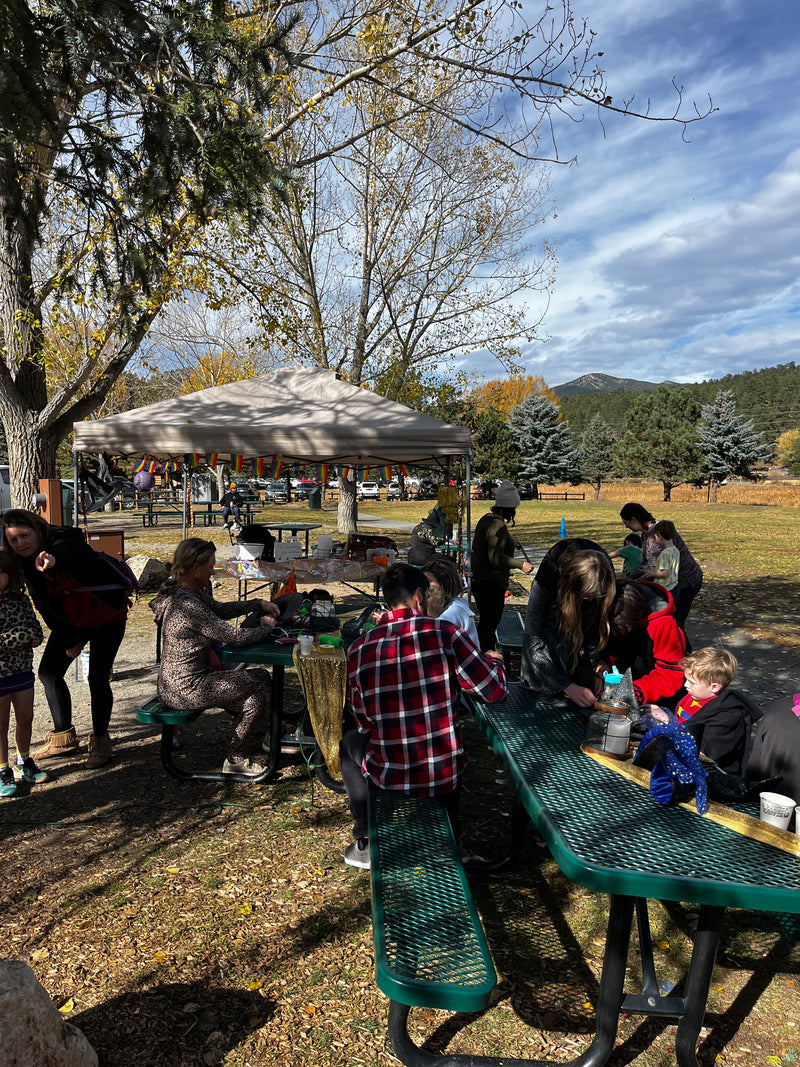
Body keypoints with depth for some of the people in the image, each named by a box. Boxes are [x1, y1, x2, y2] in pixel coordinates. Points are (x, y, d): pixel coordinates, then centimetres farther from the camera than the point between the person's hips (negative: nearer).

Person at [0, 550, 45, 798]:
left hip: (23, 670, 4)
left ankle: (23, 761, 36)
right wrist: (23, 636, -24)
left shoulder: (21, 600, -1)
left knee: (25, 719, 16)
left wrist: (33, 637, -16)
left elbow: (35, 628, 5)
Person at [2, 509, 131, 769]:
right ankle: (64, 738, 22)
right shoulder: (25, 562, -5)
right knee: (48, 672, 7)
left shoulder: (63, 543, -27)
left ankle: (100, 741, 12)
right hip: (72, 620, 8)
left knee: (97, 679, -9)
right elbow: (44, 604, 1)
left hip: (106, 617, -8)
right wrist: (68, 641, 0)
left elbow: (70, 554, -55)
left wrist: (53, 561, -79)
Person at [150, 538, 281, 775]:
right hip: (185, 688, -10)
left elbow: (220, 609, 21)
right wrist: (265, 626, -6)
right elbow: (234, 636, -24)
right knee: (259, 684, -6)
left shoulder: (193, 593, 3)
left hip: (181, 680, 10)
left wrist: (258, 604, 11)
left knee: (260, 677, 12)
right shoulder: (187, 605, -27)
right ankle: (236, 760, 8)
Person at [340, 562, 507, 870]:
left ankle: (366, 843, 34)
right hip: (445, 775, 1)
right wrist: (494, 660, 12)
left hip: (388, 776, 0)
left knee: (350, 743, 32)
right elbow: (494, 690, -10)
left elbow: (363, 724, 0)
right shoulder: (444, 633, -16)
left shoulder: (359, 649, -10)